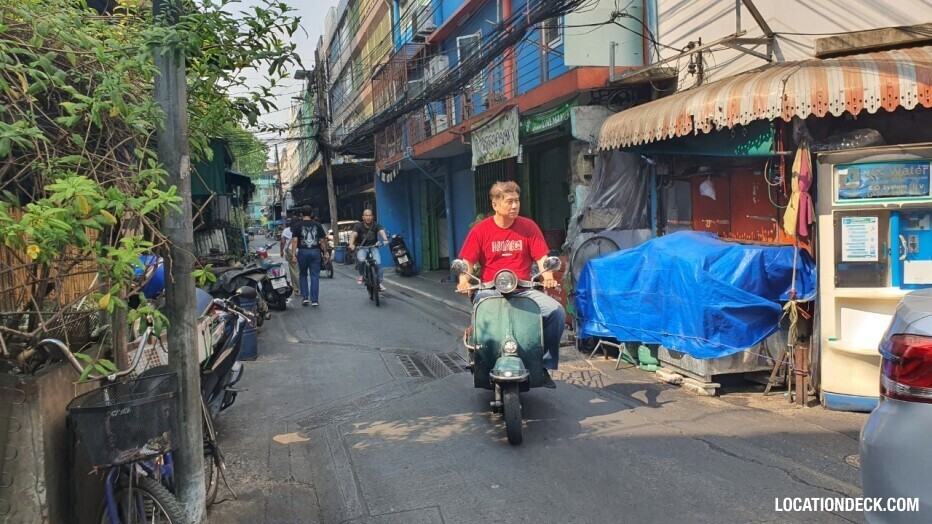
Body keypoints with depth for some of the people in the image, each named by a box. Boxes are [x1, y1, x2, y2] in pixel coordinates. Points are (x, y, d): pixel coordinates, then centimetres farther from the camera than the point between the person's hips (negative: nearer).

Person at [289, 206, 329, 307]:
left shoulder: (297, 226, 0)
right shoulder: (317, 225, 5)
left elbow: (295, 240, -8)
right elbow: (322, 240, 3)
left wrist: (294, 254, -9)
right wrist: (325, 253, 9)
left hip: (303, 252, -1)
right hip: (315, 252, 1)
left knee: (303, 275, 16)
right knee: (315, 276, 3)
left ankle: (305, 297, 9)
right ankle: (314, 300, 0)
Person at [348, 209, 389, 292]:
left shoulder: (376, 225, -5)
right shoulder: (359, 226, -7)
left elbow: (382, 232, -23)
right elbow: (353, 234, -23)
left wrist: (385, 240, -45)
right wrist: (351, 244, -44)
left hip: (373, 247, 1)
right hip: (362, 248, -1)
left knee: (378, 263, -20)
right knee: (361, 260, -31)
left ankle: (380, 283, -9)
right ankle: (361, 275, -3)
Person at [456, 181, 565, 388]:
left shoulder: (528, 227, 6)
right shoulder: (480, 230, 2)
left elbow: (542, 257, 1)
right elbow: (466, 262, 0)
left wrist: (548, 278, -18)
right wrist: (464, 281, -20)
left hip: (524, 290, 2)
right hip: (490, 291, -2)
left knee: (557, 312, -21)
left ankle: (543, 363, -3)